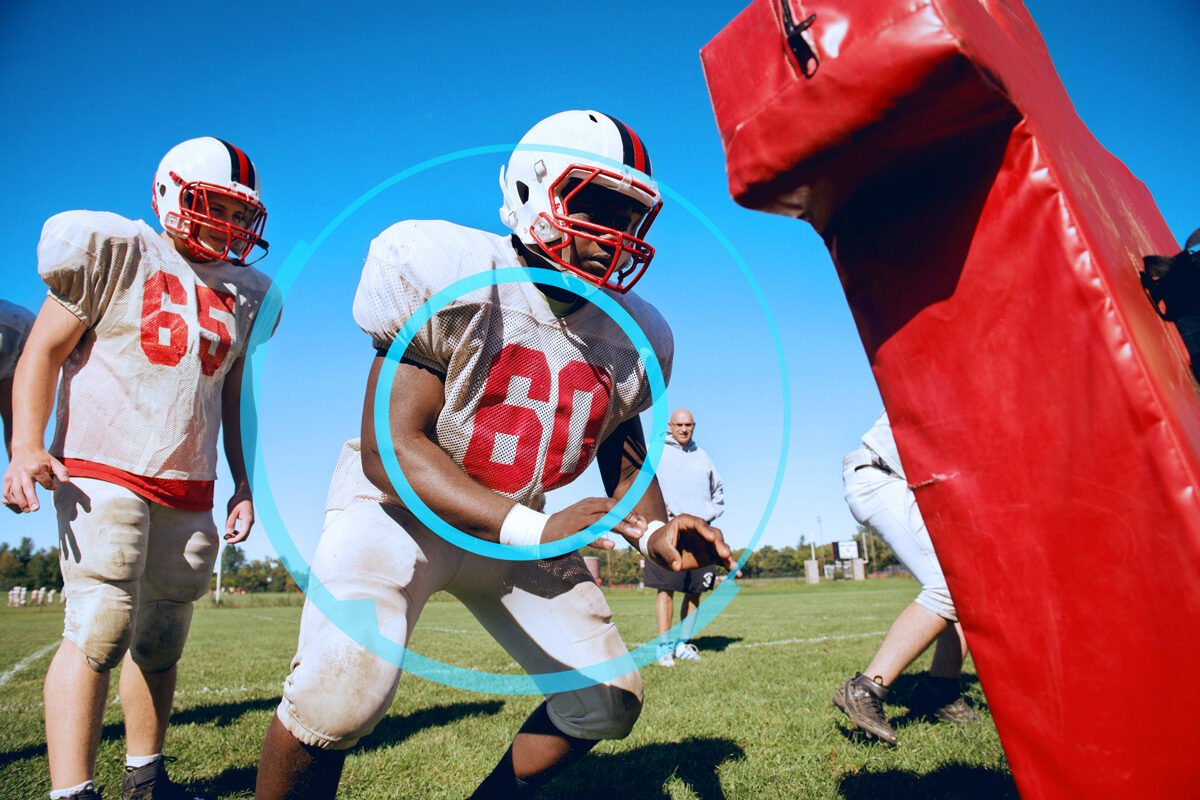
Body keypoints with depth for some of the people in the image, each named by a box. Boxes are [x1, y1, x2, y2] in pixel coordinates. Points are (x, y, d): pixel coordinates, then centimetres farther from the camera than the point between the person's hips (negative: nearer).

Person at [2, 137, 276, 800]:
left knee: (161, 639, 11)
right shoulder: (119, 253, -2)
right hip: (104, 471, -5)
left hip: (190, 489, 5)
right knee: (101, 628, -13)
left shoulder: (243, 294, 12)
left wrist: (242, 483, 13)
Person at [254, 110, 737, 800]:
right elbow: (390, 447, -25)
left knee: (608, 704, 6)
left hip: (521, 524, 6)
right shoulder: (445, 275, -21)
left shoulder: (633, 340, -5)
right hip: (402, 506, -5)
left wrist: (654, 530, -15)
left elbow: (626, 464, 8)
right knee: (342, 692, -27)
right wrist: (532, 530, -37)